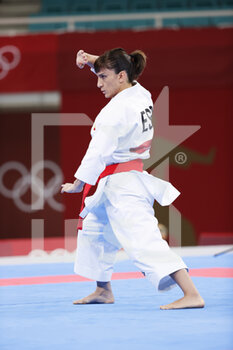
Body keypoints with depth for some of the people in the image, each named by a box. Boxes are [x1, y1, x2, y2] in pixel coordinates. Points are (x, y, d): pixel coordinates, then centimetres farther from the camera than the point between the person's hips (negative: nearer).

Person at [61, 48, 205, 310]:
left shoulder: (117, 110, -20)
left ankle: (192, 295, -28)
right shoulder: (141, 95, 6)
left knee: (144, 240, -18)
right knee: (94, 228, 26)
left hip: (122, 185, -11)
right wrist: (93, 61, 10)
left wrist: (78, 183, -14)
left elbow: (99, 151, -22)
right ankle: (103, 291, 38)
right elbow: (117, 67, 25)